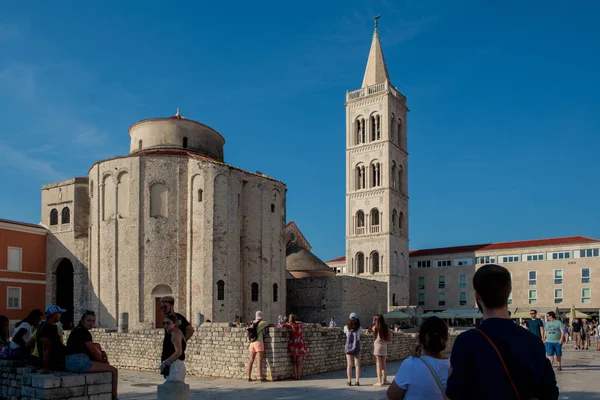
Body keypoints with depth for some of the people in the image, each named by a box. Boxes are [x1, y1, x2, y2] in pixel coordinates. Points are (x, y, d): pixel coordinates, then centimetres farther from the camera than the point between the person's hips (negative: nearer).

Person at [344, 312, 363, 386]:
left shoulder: (346, 328, -4)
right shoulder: (359, 328, -5)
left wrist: (349, 323, 18)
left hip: (348, 348, 1)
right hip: (356, 348, -1)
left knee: (349, 365, 5)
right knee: (357, 365, 4)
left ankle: (349, 381, 4)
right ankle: (357, 381, 1)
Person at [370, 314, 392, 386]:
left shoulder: (375, 327, -8)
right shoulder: (387, 328, 4)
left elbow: (369, 330, 12)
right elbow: (390, 339, 4)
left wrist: (373, 323, 12)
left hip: (377, 346, -4)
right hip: (384, 346, 5)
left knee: (378, 365, -1)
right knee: (383, 365, 17)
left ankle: (379, 382, -3)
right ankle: (385, 380, 21)